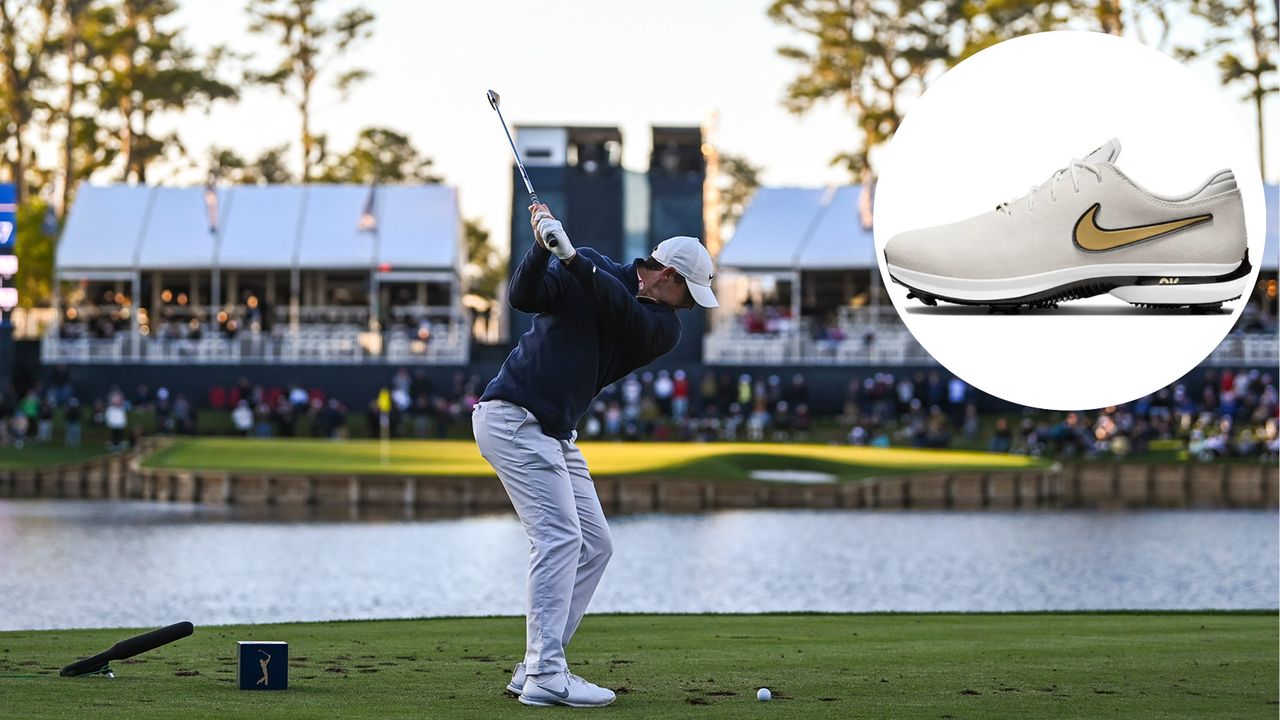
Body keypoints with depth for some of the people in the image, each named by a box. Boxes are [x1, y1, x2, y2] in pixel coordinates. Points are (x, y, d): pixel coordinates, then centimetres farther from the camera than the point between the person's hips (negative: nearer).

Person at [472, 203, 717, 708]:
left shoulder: (666, 328, 5)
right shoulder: (590, 268, -4)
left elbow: (625, 310, -16)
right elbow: (523, 296, -16)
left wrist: (571, 256, -30)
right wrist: (542, 246, -33)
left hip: (556, 434, 8)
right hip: (512, 416, -8)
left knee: (594, 545, 6)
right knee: (559, 536, -16)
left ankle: (534, 667, 8)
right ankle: (545, 677, -19)